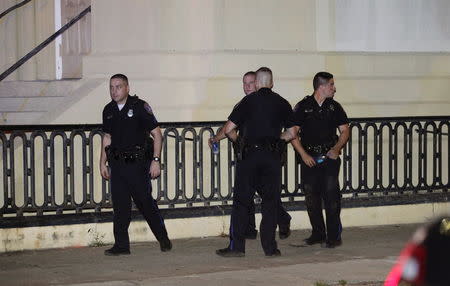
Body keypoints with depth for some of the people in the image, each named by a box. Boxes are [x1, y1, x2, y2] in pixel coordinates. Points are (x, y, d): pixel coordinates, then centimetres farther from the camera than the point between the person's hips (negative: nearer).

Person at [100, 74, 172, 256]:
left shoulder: (139, 107, -7)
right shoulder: (109, 110, 10)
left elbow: (157, 134, -6)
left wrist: (156, 160, -12)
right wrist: (102, 163, 16)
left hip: (137, 163, -5)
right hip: (117, 164, 5)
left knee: (145, 202, -1)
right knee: (120, 205, 2)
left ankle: (163, 239, 16)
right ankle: (121, 245, 6)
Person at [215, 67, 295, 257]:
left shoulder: (248, 101, 2)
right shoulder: (282, 103, 7)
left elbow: (228, 129, -1)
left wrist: (239, 140, 18)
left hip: (250, 154, -1)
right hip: (273, 156, 2)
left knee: (241, 200, 4)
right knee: (270, 202, 7)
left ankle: (236, 246, 2)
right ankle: (270, 246, 5)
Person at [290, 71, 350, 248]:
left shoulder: (334, 107, 8)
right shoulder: (303, 107, 1)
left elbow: (345, 131, 12)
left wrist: (336, 148, -5)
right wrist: (304, 155, -8)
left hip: (329, 157, 0)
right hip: (309, 158, 0)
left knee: (331, 196, -10)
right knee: (311, 197, 4)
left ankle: (334, 236, -7)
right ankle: (318, 234, 17)